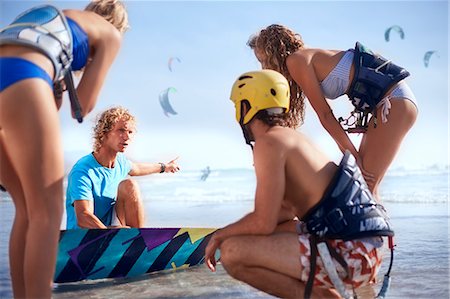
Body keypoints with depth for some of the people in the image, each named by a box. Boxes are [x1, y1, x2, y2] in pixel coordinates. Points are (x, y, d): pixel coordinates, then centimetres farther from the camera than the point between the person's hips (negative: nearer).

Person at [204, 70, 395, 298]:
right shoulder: (293, 136, 20)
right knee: (263, 237, 29)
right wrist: (229, 233, 24)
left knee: (232, 254, -13)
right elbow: (288, 210, 27)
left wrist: (220, 235, 5)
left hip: (348, 252, -10)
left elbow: (263, 223, -14)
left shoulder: (269, 141, -9)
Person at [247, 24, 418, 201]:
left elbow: (324, 114, -10)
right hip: (386, 104, 9)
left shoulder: (296, 60, -8)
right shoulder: (311, 57, 19)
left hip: (394, 102, -9)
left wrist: (352, 155, -8)